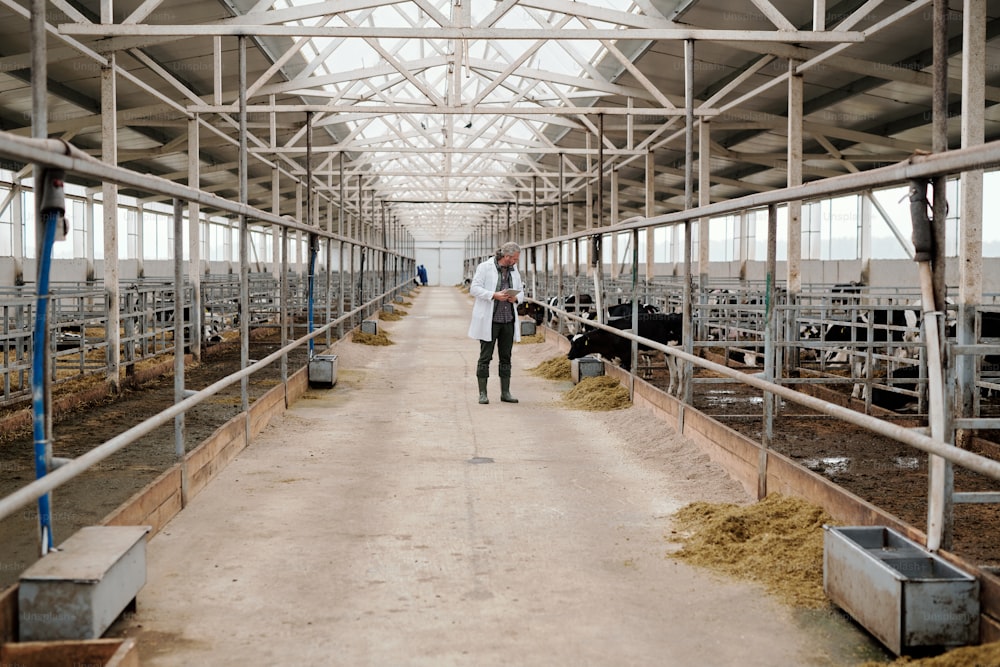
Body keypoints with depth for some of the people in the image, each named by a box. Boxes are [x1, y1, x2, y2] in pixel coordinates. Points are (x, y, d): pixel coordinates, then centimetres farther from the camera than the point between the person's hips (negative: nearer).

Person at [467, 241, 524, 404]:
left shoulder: (514, 271, 12)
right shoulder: (485, 267, -5)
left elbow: (521, 292, 17)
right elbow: (474, 288, -10)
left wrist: (516, 298, -7)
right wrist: (494, 295, -21)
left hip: (508, 320, 5)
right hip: (489, 320, -5)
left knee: (506, 357, 7)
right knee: (485, 357, -3)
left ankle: (505, 392, 13)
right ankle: (482, 393, 1)